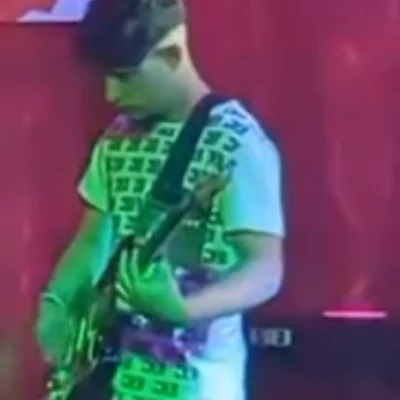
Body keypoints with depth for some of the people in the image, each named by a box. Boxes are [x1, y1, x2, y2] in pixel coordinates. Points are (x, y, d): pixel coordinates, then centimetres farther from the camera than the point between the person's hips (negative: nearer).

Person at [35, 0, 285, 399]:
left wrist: (182, 308, -34)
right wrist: (55, 302, -2)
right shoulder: (119, 137, 5)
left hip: (196, 368, -6)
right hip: (115, 355, 6)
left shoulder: (240, 145, -15)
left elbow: (266, 271, -19)